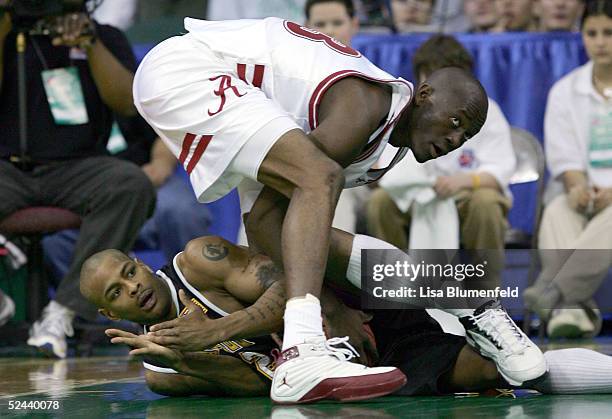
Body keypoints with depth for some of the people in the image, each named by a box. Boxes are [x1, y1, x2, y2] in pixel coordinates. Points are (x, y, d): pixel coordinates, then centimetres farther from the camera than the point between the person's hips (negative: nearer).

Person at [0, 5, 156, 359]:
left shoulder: (105, 37, 15)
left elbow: (129, 103, 0)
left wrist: (91, 46, -11)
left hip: (77, 167, 1)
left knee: (132, 184, -34)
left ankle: (62, 312, -32)